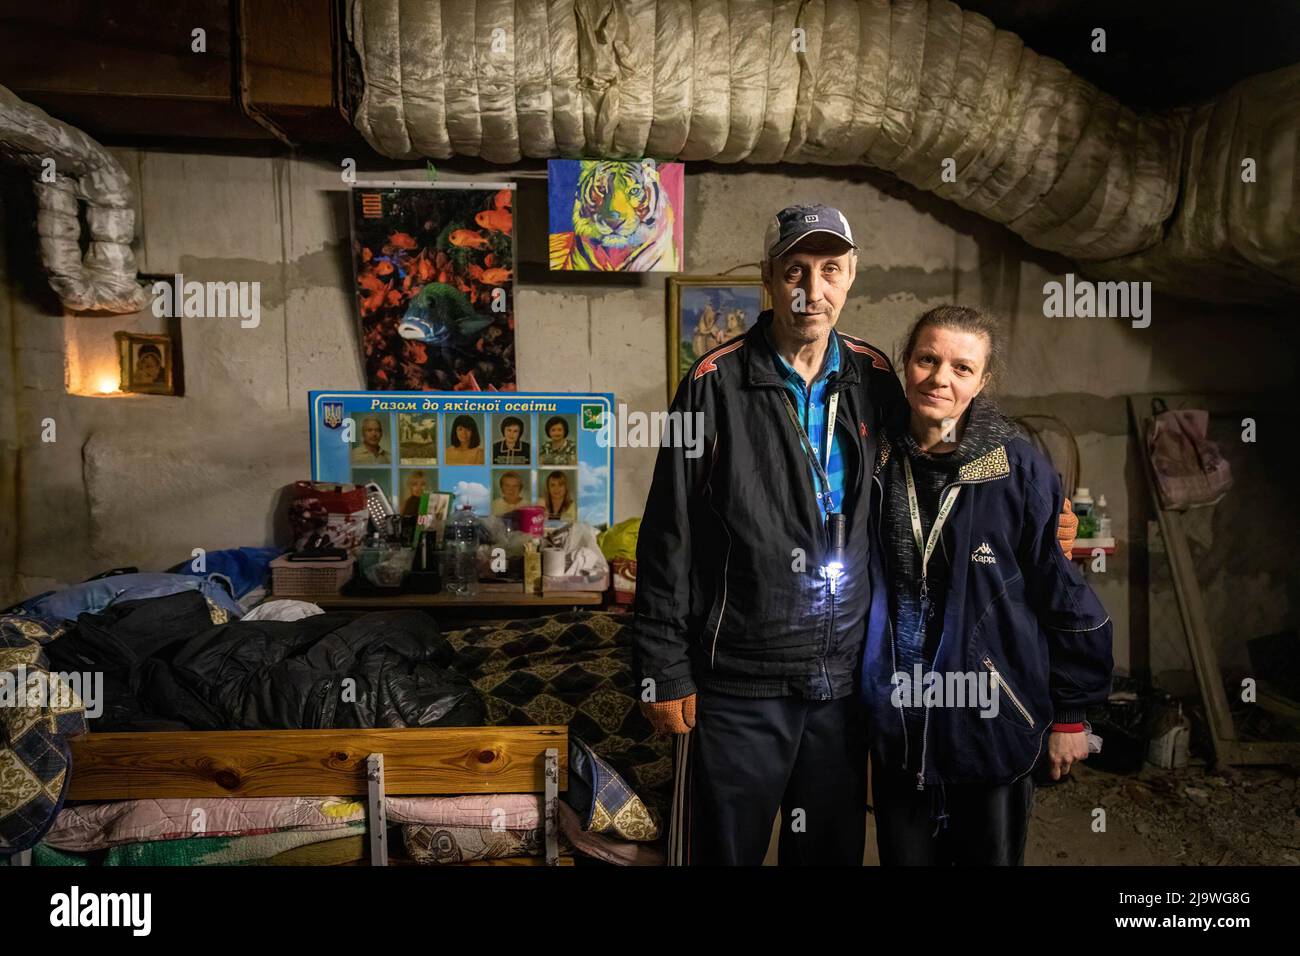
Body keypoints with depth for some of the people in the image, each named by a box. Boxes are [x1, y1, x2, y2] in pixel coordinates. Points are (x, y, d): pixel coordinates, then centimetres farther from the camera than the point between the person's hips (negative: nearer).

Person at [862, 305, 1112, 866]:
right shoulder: (877, 459, -1)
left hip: (992, 719, -2)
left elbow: (1064, 592, -5)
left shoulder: (1017, 467, -10)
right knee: (904, 855, 17)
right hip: (898, 723, 3)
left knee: (992, 854, 15)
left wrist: (1069, 714, 0)